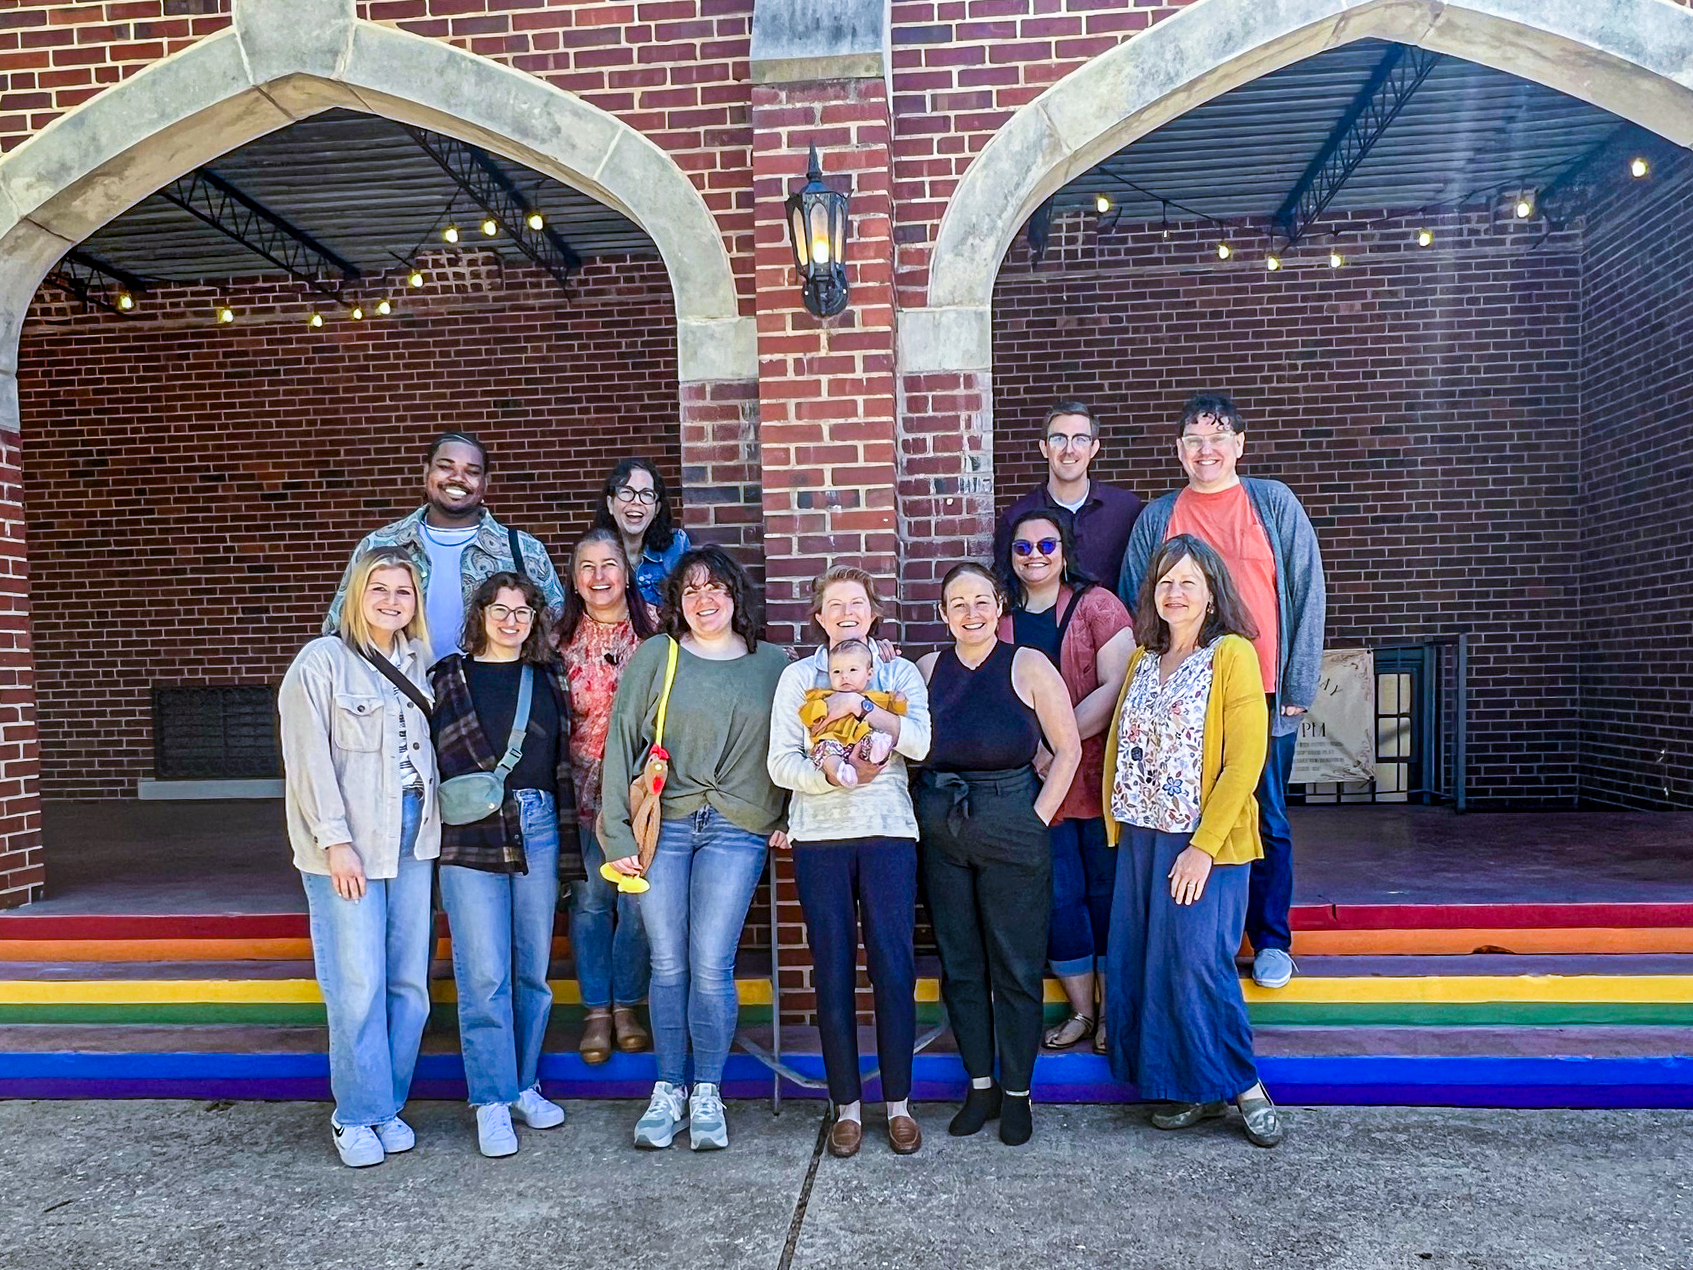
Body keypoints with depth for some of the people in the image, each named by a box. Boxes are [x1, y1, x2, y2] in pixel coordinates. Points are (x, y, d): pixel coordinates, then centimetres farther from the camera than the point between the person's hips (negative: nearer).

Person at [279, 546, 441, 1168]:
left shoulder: (418, 661, 12)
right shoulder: (322, 661, -5)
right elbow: (308, 758, -9)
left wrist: (431, 828, 7)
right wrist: (335, 840, -13)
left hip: (412, 837, 5)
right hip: (348, 844, -5)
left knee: (409, 981, 8)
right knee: (358, 984, -3)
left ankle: (389, 1105, 23)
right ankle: (357, 1116, 14)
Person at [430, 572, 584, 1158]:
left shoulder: (549, 678, 12)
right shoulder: (449, 678, 4)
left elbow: (565, 759, 11)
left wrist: (569, 844, 7)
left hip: (539, 829, 3)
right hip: (470, 837, -3)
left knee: (533, 969, 10)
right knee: (483, 974, -2)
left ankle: (525, 1085, 25)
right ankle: (492, 1102, 10)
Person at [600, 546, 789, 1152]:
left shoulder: (773, 663, 8)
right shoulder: (654, 657, 3)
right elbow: (622, 743, 2)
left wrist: (785, 819, 2)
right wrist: (618, 833, -3)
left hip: (737, 831, 0)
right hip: (661, 826, 0)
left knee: (711, 967, -1)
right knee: (668, 965, 6)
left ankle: (707, 1092, 19)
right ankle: (668, 1089, 24)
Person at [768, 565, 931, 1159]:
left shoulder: (900, 672, 10)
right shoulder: (798, 677, 10)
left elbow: (921, 742, -7)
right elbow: (782, 763, 0)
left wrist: (861, 705, -14)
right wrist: (837, 777, -16)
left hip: (889, 832, 0)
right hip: (820, 836, 0)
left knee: (894, 966, 0)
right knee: (833, 970, 3)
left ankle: (898, 1103, 15)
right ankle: (847, 1105, 16)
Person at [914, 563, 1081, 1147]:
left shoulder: (1028, 666, -4)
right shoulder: (927, 669, 6)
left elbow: (1068, 749, -4)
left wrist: (1038, 819, -8)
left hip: (1011, 830, -3)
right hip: (940, 830, 3)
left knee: (1016, 966, 6)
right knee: (959, 964, 11)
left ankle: (1017, 1093, 21)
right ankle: (980, 1085, 26)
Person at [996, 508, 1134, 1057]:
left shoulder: (1096, 605, -4)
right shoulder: (999, 616, 7)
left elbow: (1117, 686, -13)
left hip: (1099, 777, -3)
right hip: (1034, 782, 3)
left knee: (1106, 891, 7)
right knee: (1058, 896, 10)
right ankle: (1081, 1011, 26)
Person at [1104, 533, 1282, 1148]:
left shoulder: (1232, 654, -8)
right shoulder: (1143, 660, 12)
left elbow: (1245, 760, -14)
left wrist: (1203, 847, -17)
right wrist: (1119, 831, 5)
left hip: (1205, 843, -6)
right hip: (1140, 838, 7)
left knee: (1197, 964, -4)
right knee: (1138, 963, 9)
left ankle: (1243, 1086, 18)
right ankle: (1189, 1089, 25)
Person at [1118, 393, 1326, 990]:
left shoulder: (1275, 504, 3)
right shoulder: (1157, 519, 7)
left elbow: (1307, 595, 2)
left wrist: (1299, 686, -3)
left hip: (1264, 694, -1)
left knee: (1266, 820, 8)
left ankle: (1272, 940, 23)